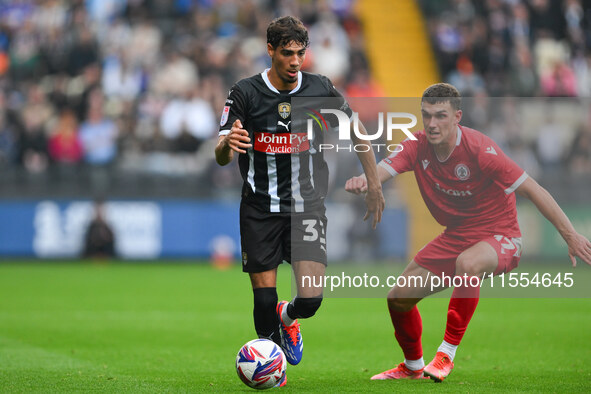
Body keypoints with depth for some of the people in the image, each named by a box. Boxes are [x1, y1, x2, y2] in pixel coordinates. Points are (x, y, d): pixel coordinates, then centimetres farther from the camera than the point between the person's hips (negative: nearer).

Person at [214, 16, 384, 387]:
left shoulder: (321, 89, -2)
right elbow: (221, 157, -8)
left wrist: (374, 185, 11)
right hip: (260, 211, 0)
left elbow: (357, 132, 13)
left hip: (307, 206, 0)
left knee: (311, 298, -12)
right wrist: (228, 143, -32)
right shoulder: (245, 93, -6)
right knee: (264, 299, -3)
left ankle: (287, 317, 25)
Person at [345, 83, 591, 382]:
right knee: (399, 297, 5)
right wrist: (362, 181, -48)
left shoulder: (479, 150, -23)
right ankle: (412, 366, 33)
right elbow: (382, 170, -22)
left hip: (499, 237, -6)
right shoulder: (418, 147, -7)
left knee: (467, 263, -40)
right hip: (455, 236, 6)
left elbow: (532, 190, -21)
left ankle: (447, 352, -27)